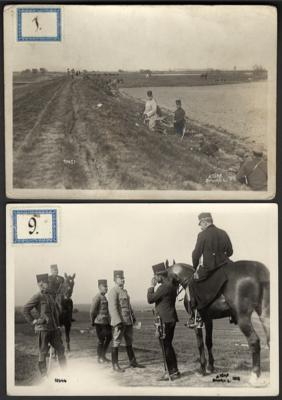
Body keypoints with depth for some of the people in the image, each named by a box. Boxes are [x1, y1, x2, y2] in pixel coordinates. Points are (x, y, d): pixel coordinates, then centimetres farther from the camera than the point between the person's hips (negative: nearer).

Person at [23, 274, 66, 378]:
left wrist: (57, 325, 16)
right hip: (43, 328, -7)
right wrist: (33, 321, -10)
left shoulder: (50, 296, 13)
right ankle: (44, 374, 12)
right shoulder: (37, 297, -9)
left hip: (53, 328, 7)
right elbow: (25, 310, -12)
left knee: (60, 348, 8)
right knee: (43, 352, 3)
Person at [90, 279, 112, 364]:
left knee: (109, 337, 13)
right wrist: (93, 322, -8)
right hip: (100, 323, -9)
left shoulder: (104, 297, 14)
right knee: (101, 340, -1)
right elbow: (92, 311, -17)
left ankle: (103, 356, 25)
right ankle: (100, 358, 11)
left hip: (106, 322, 9)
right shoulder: (97, 297, -14)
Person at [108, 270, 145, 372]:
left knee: (129, 342, 14)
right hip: (119, 322, -9)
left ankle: (133, 362, 22)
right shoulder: (113, 292, -12)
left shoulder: (124, 291, 17)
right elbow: (113, 308, -19)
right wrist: (118, 322, -25)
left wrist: (133, 317, 18)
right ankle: (115, 365, 4)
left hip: (128, 321, 9)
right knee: (116, 343, -2)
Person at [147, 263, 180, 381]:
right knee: (168, 346, 17)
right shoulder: (172, 285, 12)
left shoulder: (164, 287, -19)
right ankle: (174, 371, 24)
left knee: (166, 346, -3)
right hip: (170, 319, 10)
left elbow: (150, 299, -17)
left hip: (165, 320, -10)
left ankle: (171, 373, 2)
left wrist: (152, 286, -7)